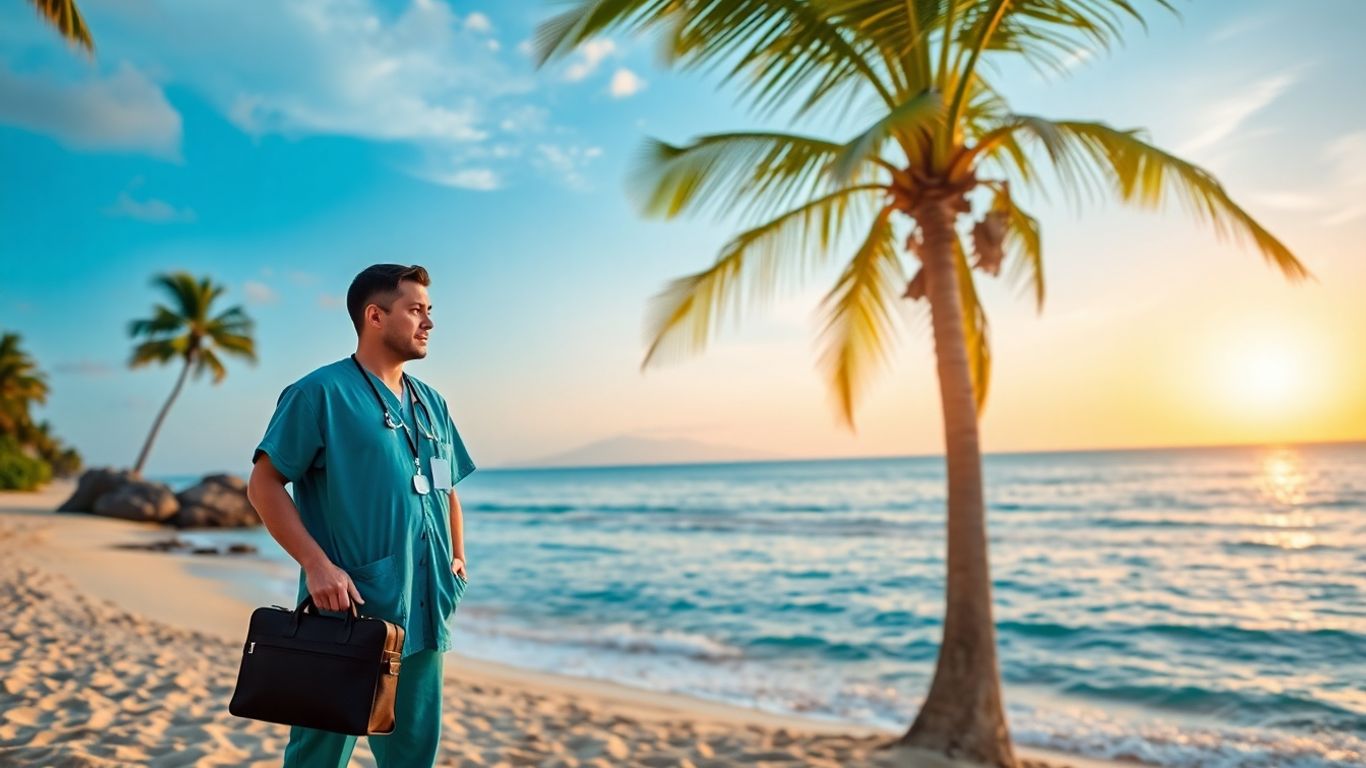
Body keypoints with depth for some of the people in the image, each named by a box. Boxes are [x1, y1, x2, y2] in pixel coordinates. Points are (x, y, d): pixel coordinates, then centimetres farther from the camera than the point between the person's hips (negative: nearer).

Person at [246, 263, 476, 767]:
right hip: (347, 613, -6)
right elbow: (263, 485, -10)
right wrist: (316, 565, -18)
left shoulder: (432, 404, 13)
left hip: (423, 614, 6)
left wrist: (457, 556, 11)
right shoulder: (321, 392, -7)